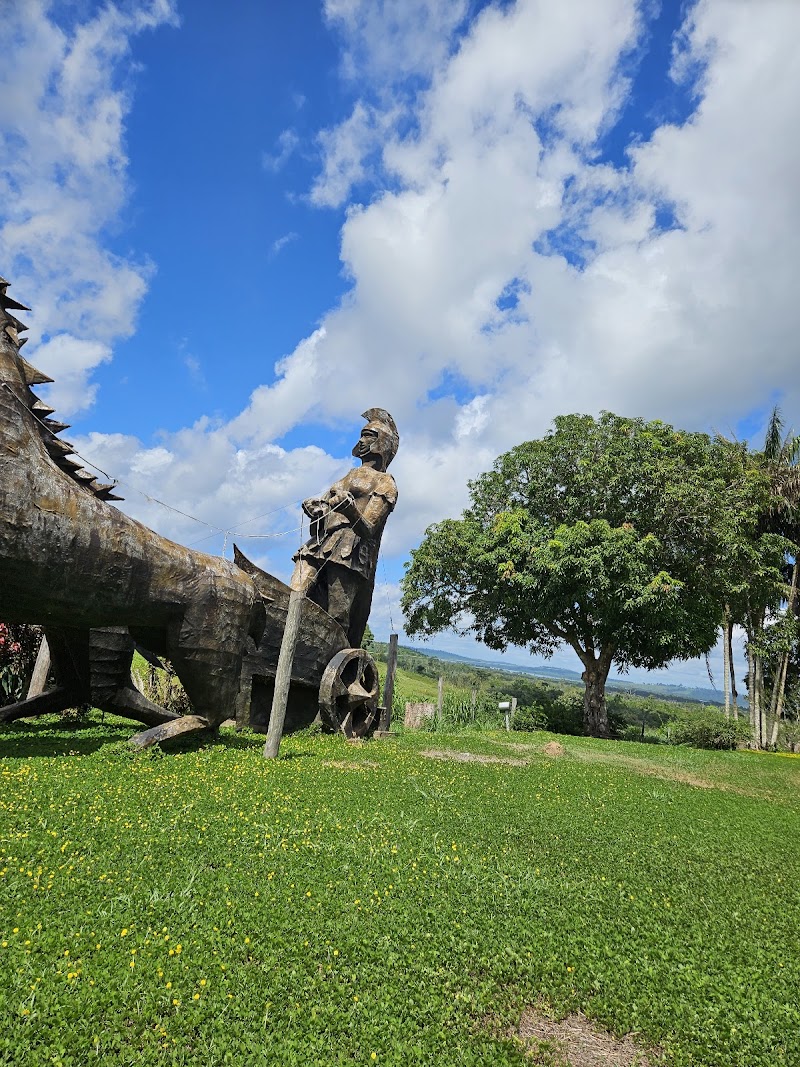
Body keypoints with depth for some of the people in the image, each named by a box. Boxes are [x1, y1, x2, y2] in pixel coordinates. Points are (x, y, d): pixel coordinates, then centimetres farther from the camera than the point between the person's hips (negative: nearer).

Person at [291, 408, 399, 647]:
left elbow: (368, 529, -3)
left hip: (349, 554, -6)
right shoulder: (351, 475, 32)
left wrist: (350, 509, -22)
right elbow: (326, 504, 27)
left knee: (337, 623, -14)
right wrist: (314, 509, 4)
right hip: (318, 547, 6)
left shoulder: (385, 484, 11)